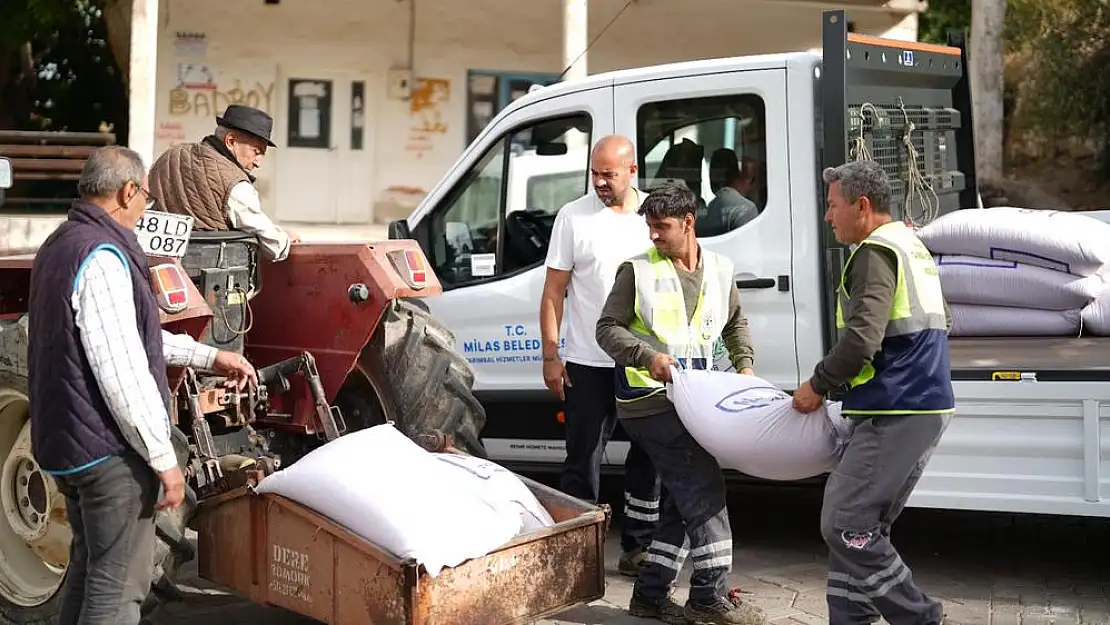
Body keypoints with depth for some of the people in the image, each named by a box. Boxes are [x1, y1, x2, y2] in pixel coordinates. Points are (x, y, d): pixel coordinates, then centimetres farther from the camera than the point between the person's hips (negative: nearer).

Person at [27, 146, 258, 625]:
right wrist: (164, 458, -18)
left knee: (88, 567, 23)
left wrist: (211, 357, 19)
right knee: (118, 584, -1)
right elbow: (122, 373, -25)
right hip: (110, 448, -10)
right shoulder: (101, 257, -21)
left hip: (64, 439, 10)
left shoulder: (60, 245, 12)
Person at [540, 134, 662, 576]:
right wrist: (550, 356, -6)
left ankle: (637, 547, 23)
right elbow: (554, 291, -1)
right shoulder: (574, 216, -1)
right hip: (589, 363, -3)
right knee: (584, 459, 3)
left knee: (649, 456, 10)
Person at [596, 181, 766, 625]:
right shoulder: (637, 271, -4)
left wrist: (744, 363, 10)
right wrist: (647, 356, -20)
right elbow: (608, 328, -5)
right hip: (650, 401, -7)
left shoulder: (720, 271, 10)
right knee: (704, 490, -10)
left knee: (684, 498, 9)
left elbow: (735, 323, 25)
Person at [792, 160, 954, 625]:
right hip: (926, 406, 10)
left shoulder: (875, 252, -12)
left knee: (844, 526, -7)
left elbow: (861, 338, -24)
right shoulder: (913, 249, 20)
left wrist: (818, 385, -10)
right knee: (858, 525, 13)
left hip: (896, 413, -10)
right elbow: (941, 322, 31)